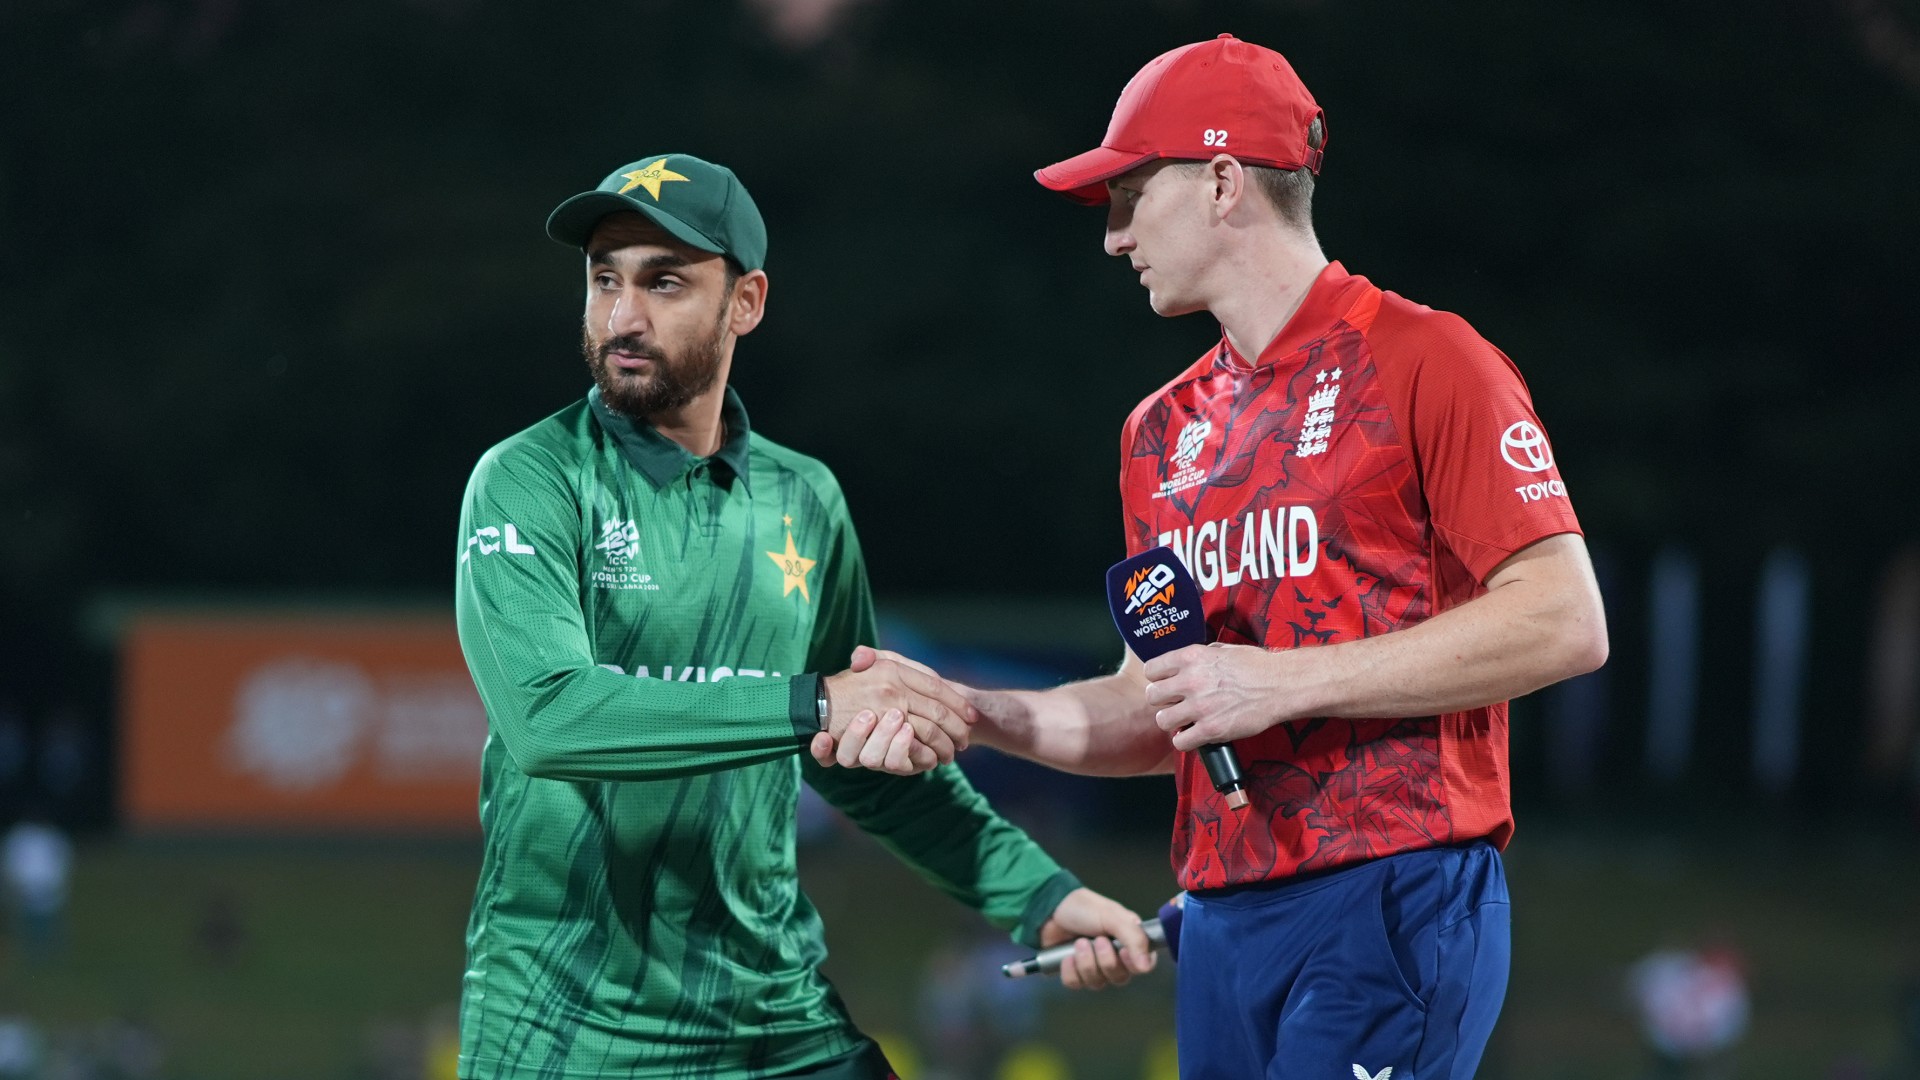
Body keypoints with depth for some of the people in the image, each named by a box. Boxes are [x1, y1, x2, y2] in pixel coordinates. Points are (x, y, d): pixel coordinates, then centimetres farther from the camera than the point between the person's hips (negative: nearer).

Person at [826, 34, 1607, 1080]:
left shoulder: (1424, 361, -4)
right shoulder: (1164, 430, 19)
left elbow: (1564, 622, -12)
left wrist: (1288, 682, -14)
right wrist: (975, 713, 6)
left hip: (1398, 903, -7)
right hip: (1223, 917, 7)